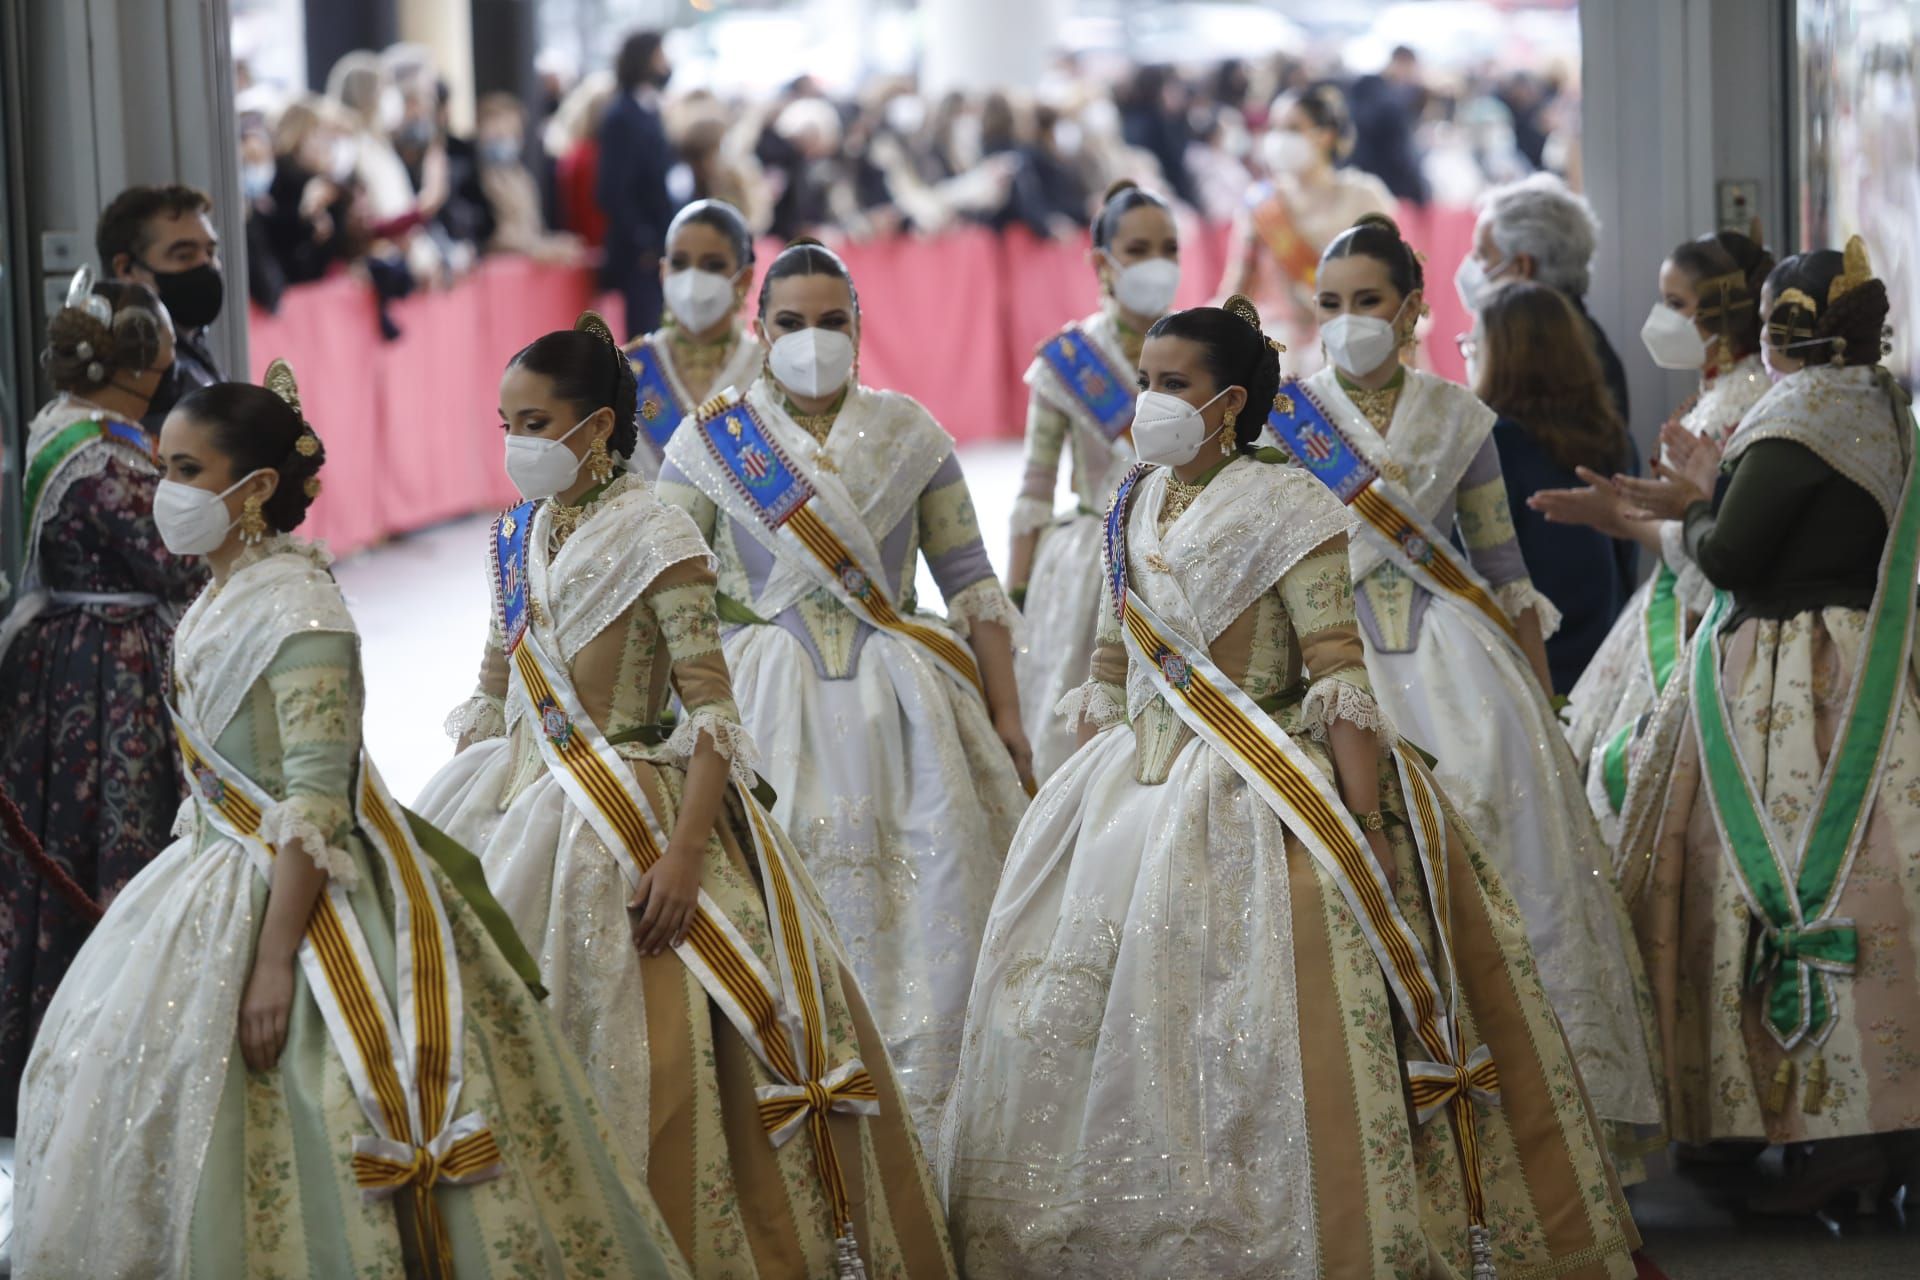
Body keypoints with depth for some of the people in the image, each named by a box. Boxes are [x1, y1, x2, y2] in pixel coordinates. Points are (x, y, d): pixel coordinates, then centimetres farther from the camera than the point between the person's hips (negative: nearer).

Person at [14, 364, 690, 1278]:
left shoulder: (297, 611, -19)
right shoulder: (221, 600, 8)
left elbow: (314, 806, -23)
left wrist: (274, 958, -27)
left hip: (294, 892, -10)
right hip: (216, 883, 10)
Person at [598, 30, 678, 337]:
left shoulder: (648, 114, 13)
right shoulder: (623, 118, -13)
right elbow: (612, 191, -18)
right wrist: (644, 244, -15)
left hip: (657, 251, 8)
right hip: (642, 255, -8)